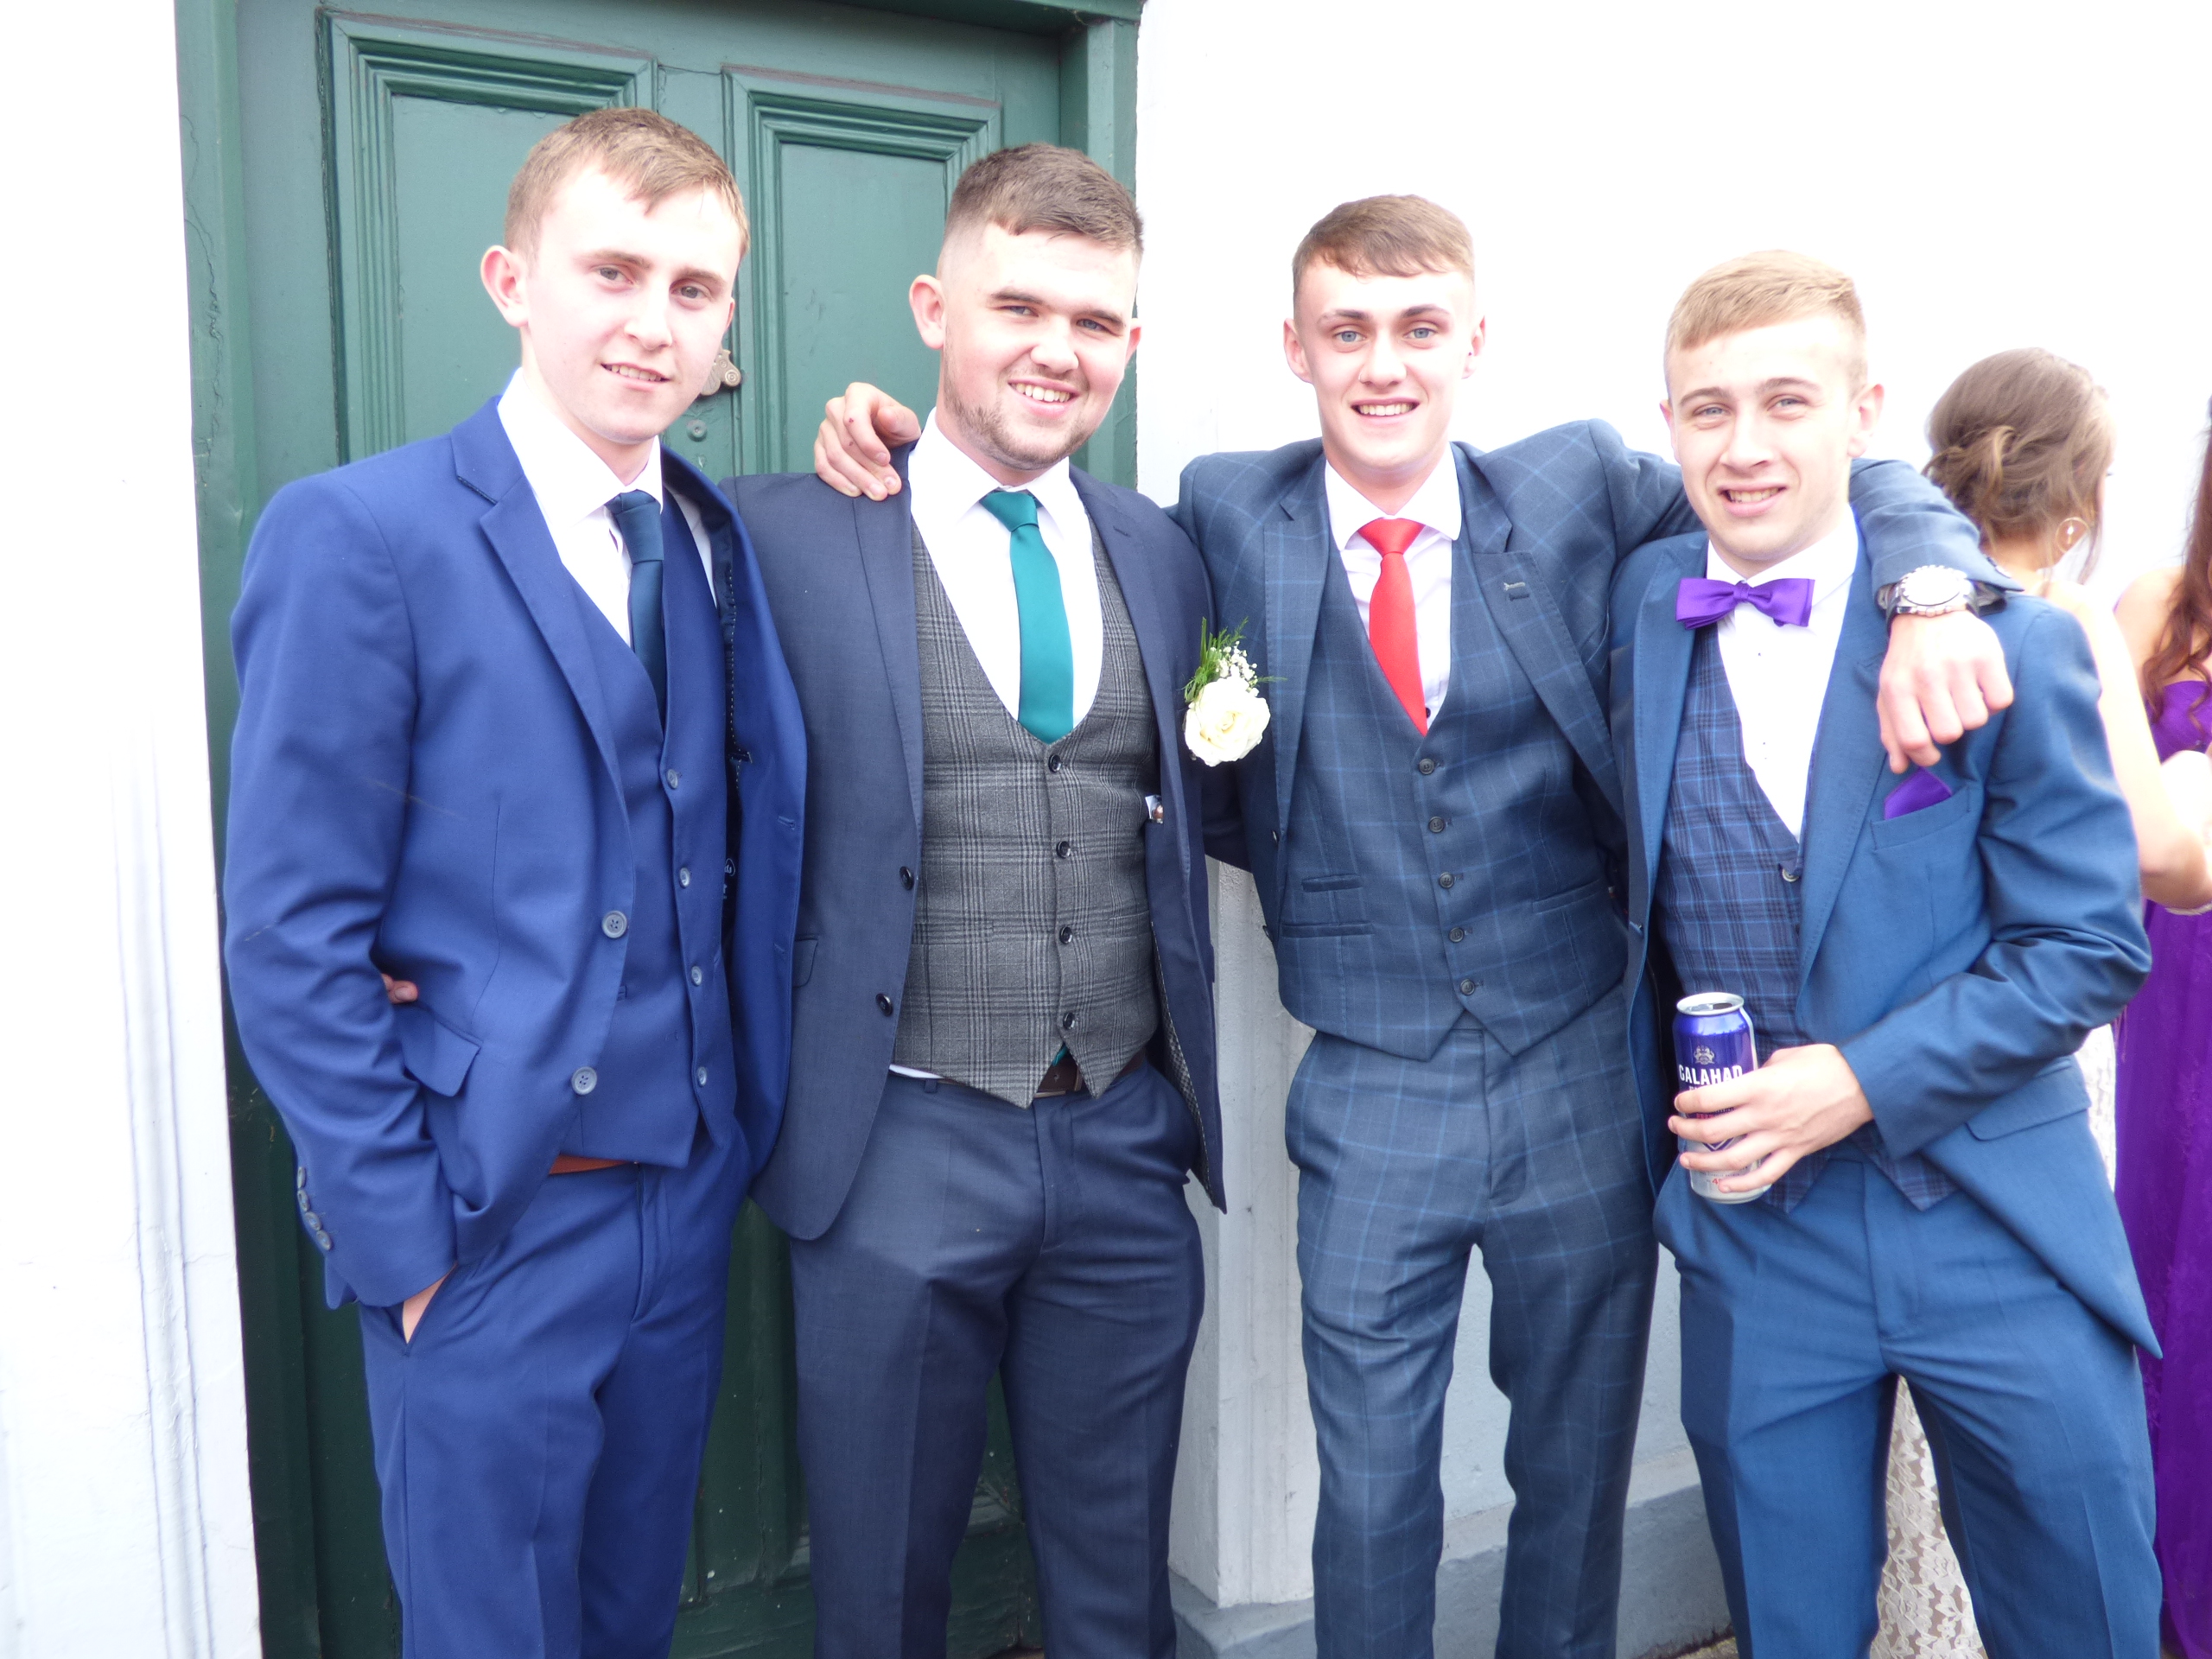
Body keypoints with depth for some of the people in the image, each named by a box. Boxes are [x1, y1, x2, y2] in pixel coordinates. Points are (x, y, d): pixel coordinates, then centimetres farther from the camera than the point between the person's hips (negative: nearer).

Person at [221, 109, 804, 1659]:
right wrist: (403, 1239, -12)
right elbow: (292, 934, -13)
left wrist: (747, 1128, -4)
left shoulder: (727, 543, 5)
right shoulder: (358, 535, -12)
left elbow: (749, 837, 8)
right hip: (490, 1222, -5)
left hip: (689, 1195, 5)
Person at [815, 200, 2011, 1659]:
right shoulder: (1229, 519, -1)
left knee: (1578, 1480, 20)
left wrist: (1936, 592, -15)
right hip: (1371, 1102, -1)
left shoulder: (1579, 488, 0)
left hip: (1585, 1079, 2)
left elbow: (1849, 491, 5)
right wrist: (907, 443, -5)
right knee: (1372, 1500, 11)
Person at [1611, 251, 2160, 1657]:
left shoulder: (2012, 645, -7)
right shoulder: (1638, 614, 1)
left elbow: (2090, 941, -7)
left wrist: (1865, 1081, -17)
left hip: (1999, 1226, -1)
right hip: (1755, 1234, 2)